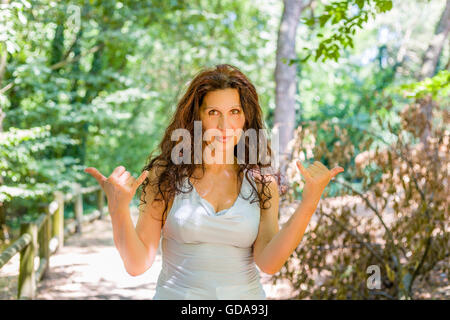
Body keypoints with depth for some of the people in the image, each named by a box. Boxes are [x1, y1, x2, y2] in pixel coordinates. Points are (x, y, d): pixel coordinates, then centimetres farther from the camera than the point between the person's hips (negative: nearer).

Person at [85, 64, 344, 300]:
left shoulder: (262, 183, -2)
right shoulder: (165, 176, -7)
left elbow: (268, 263, -14)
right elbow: (138, 265, -9)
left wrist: (309, 202, -21)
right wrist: (119, 210, -25)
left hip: (246, 294, 2)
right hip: (176, 294, -1)